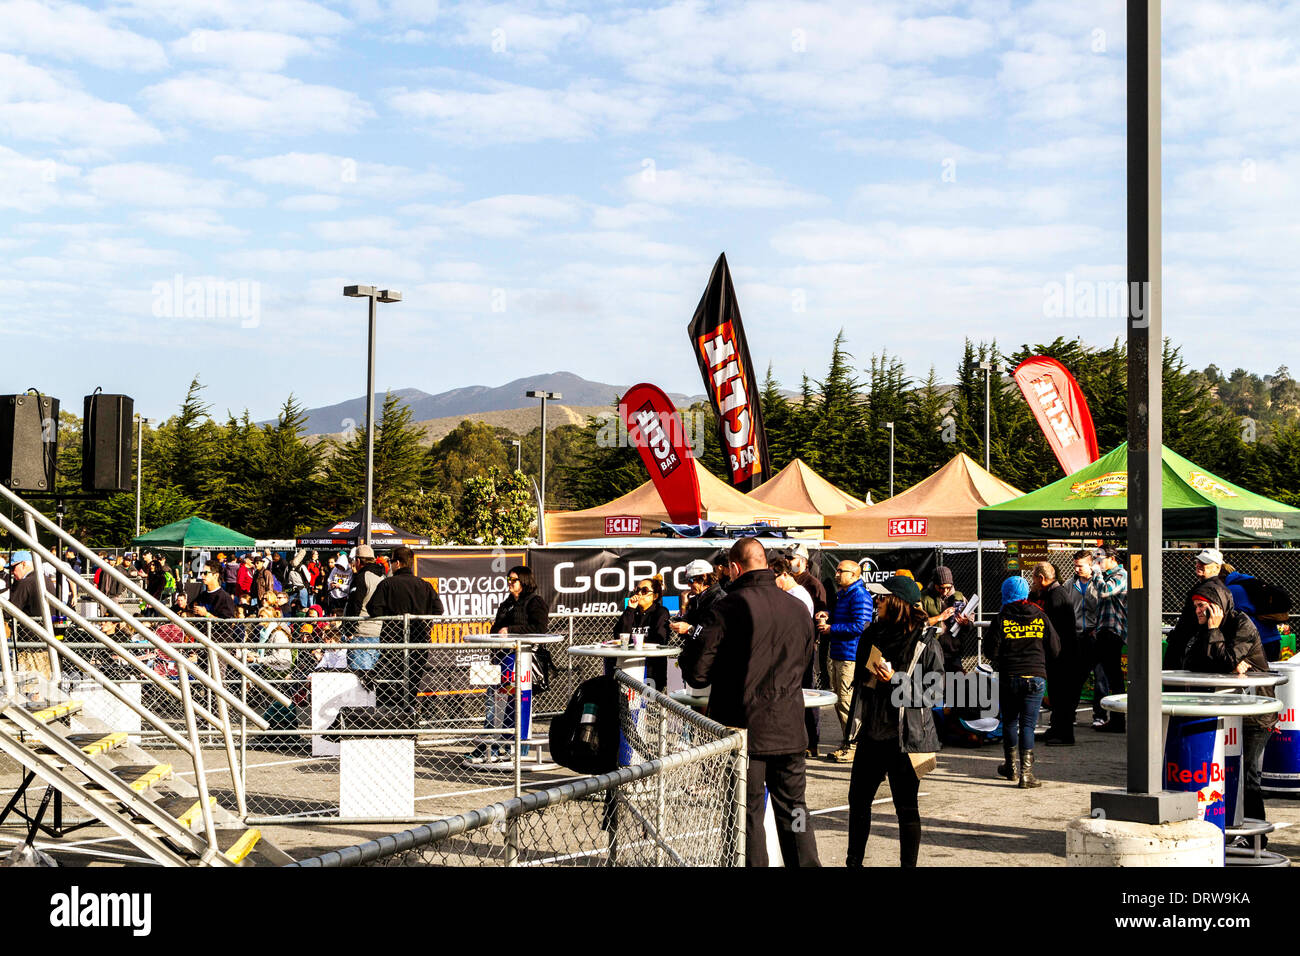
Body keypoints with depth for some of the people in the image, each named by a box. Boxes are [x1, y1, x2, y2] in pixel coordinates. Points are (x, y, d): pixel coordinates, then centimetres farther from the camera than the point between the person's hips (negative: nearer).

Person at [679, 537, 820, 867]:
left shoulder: (728, 607, -12)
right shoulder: (797, 609, 6)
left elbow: (697, 674, -12)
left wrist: (690, 643, 8)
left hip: (745, 728, -5)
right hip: (789, 729, 5)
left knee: (748, 815, 4)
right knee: (794, 811, 14)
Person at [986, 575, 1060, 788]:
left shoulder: (1002, 619, -4)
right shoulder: (1040, 617, 2)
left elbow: (991, 652, -5)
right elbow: (1055, 650, 5)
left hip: (1009, 677, -1)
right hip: (1036, 677, 1)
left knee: (1010, 722, 17)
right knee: (1028, 725, 1)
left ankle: (1012, 767, 28)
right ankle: (1026, 773, -5)